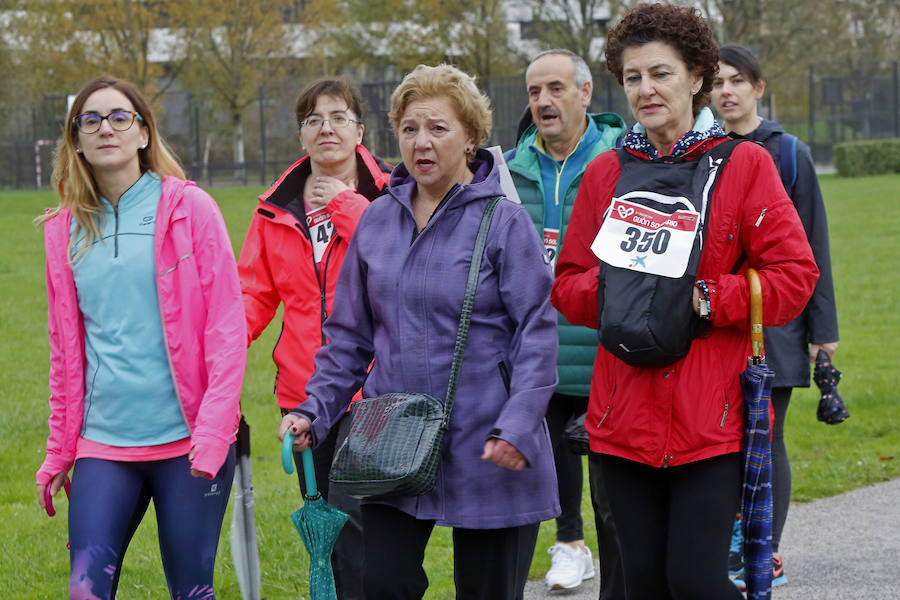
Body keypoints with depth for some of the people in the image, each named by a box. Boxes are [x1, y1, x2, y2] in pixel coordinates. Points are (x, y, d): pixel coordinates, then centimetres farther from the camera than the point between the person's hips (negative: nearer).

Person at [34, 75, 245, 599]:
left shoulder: (190, 208, -1)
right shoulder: (66, 229, 10)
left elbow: (227, 325, -4)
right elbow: (66, 349, 16)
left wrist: (213, 432, -12)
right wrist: (59, 453, 14)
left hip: (187, 441, -3)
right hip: (104, 443, 3)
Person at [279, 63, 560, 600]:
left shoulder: (504, 222, -5)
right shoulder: (377, 221, 9)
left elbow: (537, 333, -9)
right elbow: (350, 334, 15)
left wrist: (517, 427, -20)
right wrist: (315, 410, 4)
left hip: (486, 453, -3)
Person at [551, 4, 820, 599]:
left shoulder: (743, 165, 1)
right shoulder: (606, 174, 11)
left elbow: (795, 276, -4)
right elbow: (567, 283, 14)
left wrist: (705, 301, -13)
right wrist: (611, 291, -7)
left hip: (711, 420, -3)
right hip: (624, 418, 4)